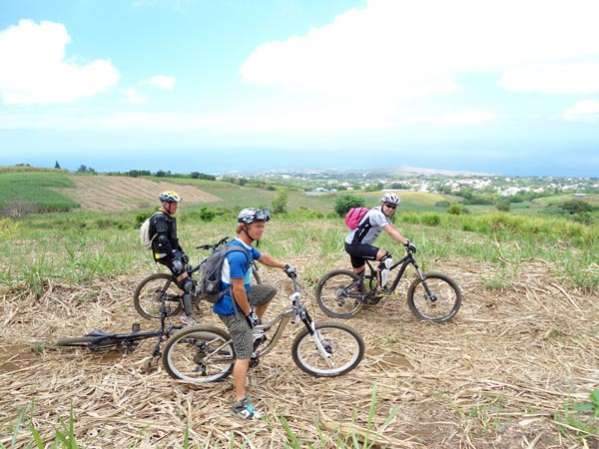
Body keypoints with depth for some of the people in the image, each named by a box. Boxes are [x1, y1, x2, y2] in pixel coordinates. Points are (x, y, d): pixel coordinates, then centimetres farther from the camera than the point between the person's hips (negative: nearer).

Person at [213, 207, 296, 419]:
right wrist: (249, 313, -14)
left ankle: (255, 328, 30)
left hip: (239, 297, 9)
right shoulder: (237, 254, -27)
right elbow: (237, 290, -25)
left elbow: (262, 257, 23)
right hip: (232, 306, -9)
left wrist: (285, 266, 29)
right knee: (245, 352, -8)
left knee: (270, 291, 19)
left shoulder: (246, 246, 3)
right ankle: (241, 403, -2)